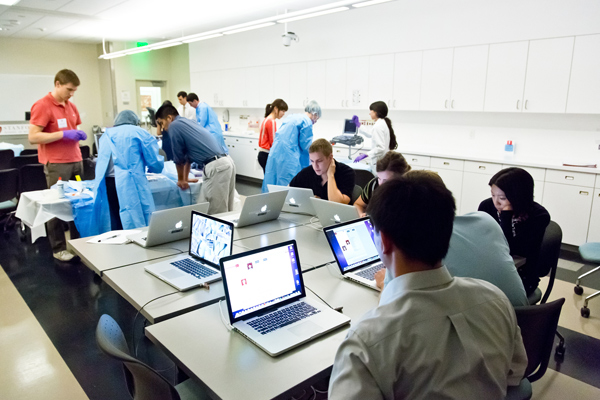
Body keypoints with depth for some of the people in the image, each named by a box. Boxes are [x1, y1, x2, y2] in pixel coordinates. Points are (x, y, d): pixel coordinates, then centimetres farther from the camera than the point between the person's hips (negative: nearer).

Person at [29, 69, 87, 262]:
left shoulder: (71, 106, 13)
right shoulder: (42, 106, -10)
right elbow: (33, 137, -15)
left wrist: (79, 135, 4)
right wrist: (63, 134, -20)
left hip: (75, 161, 7)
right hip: (56, 164, -7)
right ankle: (58, 248, 10)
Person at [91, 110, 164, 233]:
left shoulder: (106, 135, 22)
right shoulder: (140, 133, 10)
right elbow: (155, 161, 4)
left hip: (106, 184, 5)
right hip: (130, 183, -4)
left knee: (113, 225, 7)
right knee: (135, 225, -2)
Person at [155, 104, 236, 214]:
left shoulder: (174, 125, 0)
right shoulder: (187, 122, 26)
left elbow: (179, 157, 6)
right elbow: (188, 154, 34)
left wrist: (181, 179, 21)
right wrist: (185, 178, 42)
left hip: (216, 167, -9)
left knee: (216, 213, -3)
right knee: (225, 211, 14)